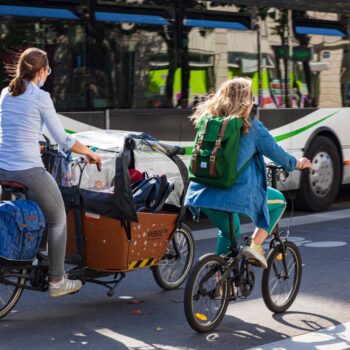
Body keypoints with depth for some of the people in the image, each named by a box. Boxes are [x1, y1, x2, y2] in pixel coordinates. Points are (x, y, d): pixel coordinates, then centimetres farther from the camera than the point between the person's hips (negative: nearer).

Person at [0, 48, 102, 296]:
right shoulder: (41, 98, -9)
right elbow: (63, 140, -7)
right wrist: (90, 153, 8)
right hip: (29, 171, -6)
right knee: (58, 220, 12)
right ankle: (57, 281, 14)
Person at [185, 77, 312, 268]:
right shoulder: (252, 128, -4)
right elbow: (275, 152, 7)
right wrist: (296, 163, 29)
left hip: (202, 194, 6)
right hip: (236, 193, -6)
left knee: (229, 231, 32)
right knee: (279, 201, 21)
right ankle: (254, 245, 8)